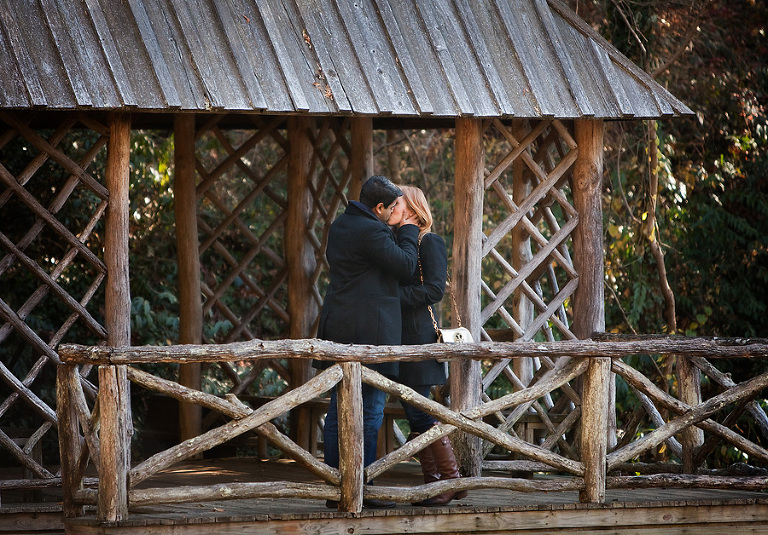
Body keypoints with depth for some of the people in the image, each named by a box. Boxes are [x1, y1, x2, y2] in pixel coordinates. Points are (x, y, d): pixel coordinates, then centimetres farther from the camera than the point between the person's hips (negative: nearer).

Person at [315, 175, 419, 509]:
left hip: (338, 328, 10)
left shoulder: (339, 226, 15)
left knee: (338, 412, 9)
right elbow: (405, 265, -13)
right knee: (369, 412, -5)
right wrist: (407, 231, 1)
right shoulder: (371, 232, -15)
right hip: (368, 330, -10)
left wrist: (397, 231, 16)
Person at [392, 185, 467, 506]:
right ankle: (433, 483, 6)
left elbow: (434, 289, -14)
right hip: (398, 335, 8)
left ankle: (452, 480, -5)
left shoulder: (429, 242, -5)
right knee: (414, 414, 5)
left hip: (418, 334, -8)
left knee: (418, 411, -11)